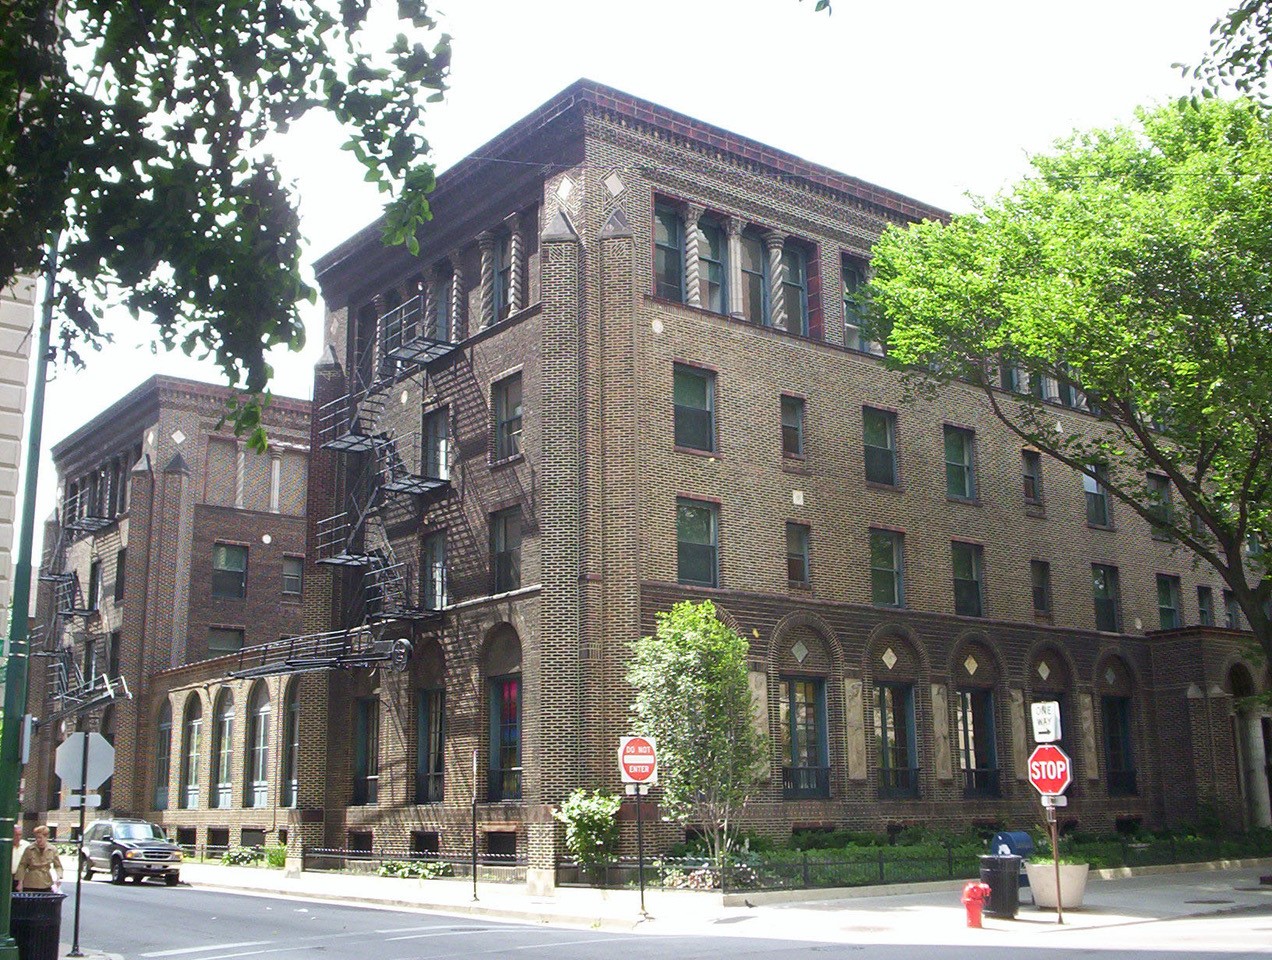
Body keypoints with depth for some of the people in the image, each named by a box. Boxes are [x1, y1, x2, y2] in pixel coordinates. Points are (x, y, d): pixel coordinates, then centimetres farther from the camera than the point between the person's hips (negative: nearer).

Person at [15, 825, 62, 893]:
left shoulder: (52, 850, 0)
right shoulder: (29, 849, -4)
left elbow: (58, 866, 9)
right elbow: (22, 866, 2)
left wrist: (59, 878, -7)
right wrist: (20, 882, -2)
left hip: (46, 885, 1)